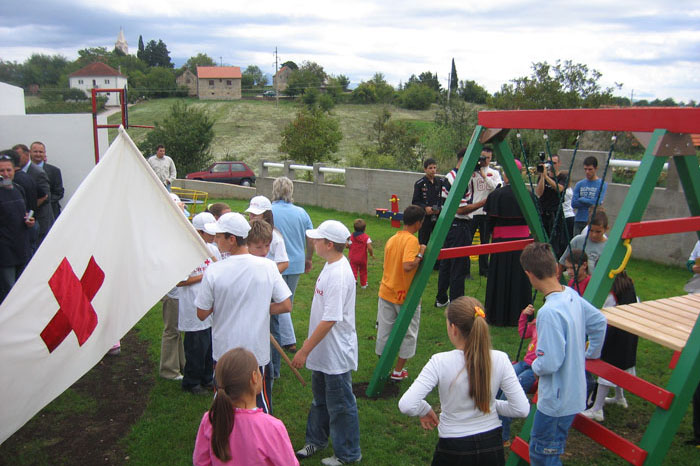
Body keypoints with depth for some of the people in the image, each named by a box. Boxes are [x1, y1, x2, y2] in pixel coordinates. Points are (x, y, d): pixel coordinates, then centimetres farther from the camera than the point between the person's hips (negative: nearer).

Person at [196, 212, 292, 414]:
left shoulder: (214, 271, -17)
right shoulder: (268, 266, -12)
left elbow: (202, 314, -7)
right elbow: (286, 306, -6)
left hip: (224, 352, -1)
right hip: (257, 350, 1)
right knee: (260, 403, 19)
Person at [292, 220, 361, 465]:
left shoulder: (339, 275, -28)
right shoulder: (331, 266, 3)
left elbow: (330, 320, -28)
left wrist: (305, 350, -23)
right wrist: (309, 345, 18)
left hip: (336, 353, -10)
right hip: (323, 351, 10)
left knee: (340, 405, 8)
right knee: (320, 399, 25)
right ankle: (316, 440, 44)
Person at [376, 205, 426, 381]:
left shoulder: (391, 239, 6)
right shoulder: (412, 240, -18)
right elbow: (407, 265, -31)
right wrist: (421, 254, -18)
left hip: (386, 292, 6)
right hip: (405, 296, -6)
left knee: (384, 332, 15)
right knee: (408, 334, 13)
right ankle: (398, 371, 21)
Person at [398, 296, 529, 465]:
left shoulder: (440, 362, -19)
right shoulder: (499, 359, -12)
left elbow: (406, 405, -24)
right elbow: (522, 409, -7)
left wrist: (425, 410, -3)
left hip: (453, 448, -2)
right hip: (492, 446, 3)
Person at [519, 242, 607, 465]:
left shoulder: (549, 312, -30)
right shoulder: (572, 295, -2)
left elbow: (549, 363, -29)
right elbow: (599, 322, 15)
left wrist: (535, 365, -7)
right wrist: (591, 353, 25)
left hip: (556, 400, -9)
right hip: (574, 394, 9)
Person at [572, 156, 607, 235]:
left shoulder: (602, 184, 0)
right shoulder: (579, 184, 10)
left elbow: (597, 202, -12)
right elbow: (573, 203, 0)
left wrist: (581, 199, -2)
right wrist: (590, 203, -7)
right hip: (579, 221, 3)